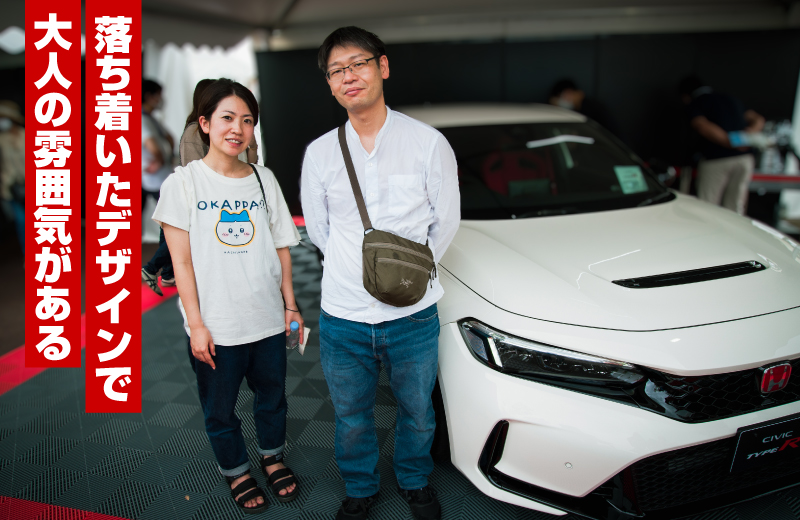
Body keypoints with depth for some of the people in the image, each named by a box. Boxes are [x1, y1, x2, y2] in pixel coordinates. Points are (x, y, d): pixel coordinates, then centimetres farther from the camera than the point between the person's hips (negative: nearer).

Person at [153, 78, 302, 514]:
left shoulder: (263, 179, 3)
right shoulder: (183, 183, -7)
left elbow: (281, 248, 8)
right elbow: (182, 262, -8)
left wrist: (290, 304, 6)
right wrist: (196, 325, -12)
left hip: (267, 319, 3)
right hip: (215, 326, -3)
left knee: (272, 397, 19)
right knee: (220, 409, 14)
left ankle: (273, 457, 45)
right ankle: (236, 471, 39)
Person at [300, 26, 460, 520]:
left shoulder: (429, 142, -6)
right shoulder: (319, 153, -1)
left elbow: (446, 222, 1)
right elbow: (318, 229, 9)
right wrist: (360, 269, 7)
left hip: (413, 315, -1)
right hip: (343, 316, 1)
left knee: (417, 411, 19)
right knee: (352, 417, 18)